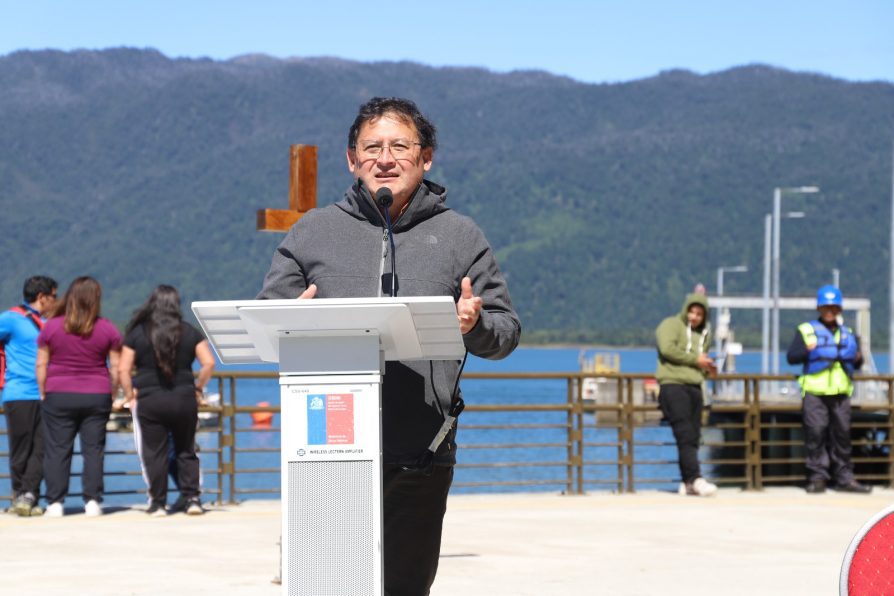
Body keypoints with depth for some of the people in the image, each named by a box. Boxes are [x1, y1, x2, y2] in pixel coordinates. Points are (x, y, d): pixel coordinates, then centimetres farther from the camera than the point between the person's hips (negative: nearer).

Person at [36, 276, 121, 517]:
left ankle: (55, 502, 1)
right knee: (93, 449, 6)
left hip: (58, 396, -1)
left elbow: (41, 364, -1)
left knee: (57, 450, 3)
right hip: (97, 396, 1)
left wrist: (43, 393, 7)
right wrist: (112, 394, 12)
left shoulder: (51, 326, -3)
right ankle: (92, 501, 3)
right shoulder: (107, 329, -1)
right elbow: (116, 367, 1)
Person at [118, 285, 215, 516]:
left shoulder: (137, 333, 0)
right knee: (186, 451, 12)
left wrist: (130, 395, 5)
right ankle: (191, 498, 5)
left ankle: (158, 503, 5)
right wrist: (198, 387, 9)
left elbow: (122, 369, -4)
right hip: (184, 399, 2)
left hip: (149, 401, -2)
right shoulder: (191, 333, 3)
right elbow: (209, 363, -2)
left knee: (154, 453, 3)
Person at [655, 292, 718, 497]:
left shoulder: (703, 334, 24)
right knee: (685, 435, -17)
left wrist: (706, 366, 10)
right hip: (673, 385, -7)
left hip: (694, 387, 7)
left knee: (693, 436, 3)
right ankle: (695, 478, -25)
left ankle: (687, 483, 6)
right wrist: (695, 359, -10)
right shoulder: (671, 325, 2)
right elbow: (667, 349, -15)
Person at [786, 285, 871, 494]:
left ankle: (844, 478, 9)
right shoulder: (806, 330, 6)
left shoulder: (848, 334, 21)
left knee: (842, 433, 5)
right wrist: (807, 351, -20)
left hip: (841, 392, 4)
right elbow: (791, 356, -2)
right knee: (816, 433, -8)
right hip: (815, 392, -4)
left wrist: (858, 359, 3)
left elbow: (856, 363, 26)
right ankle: (817, 477, -4)